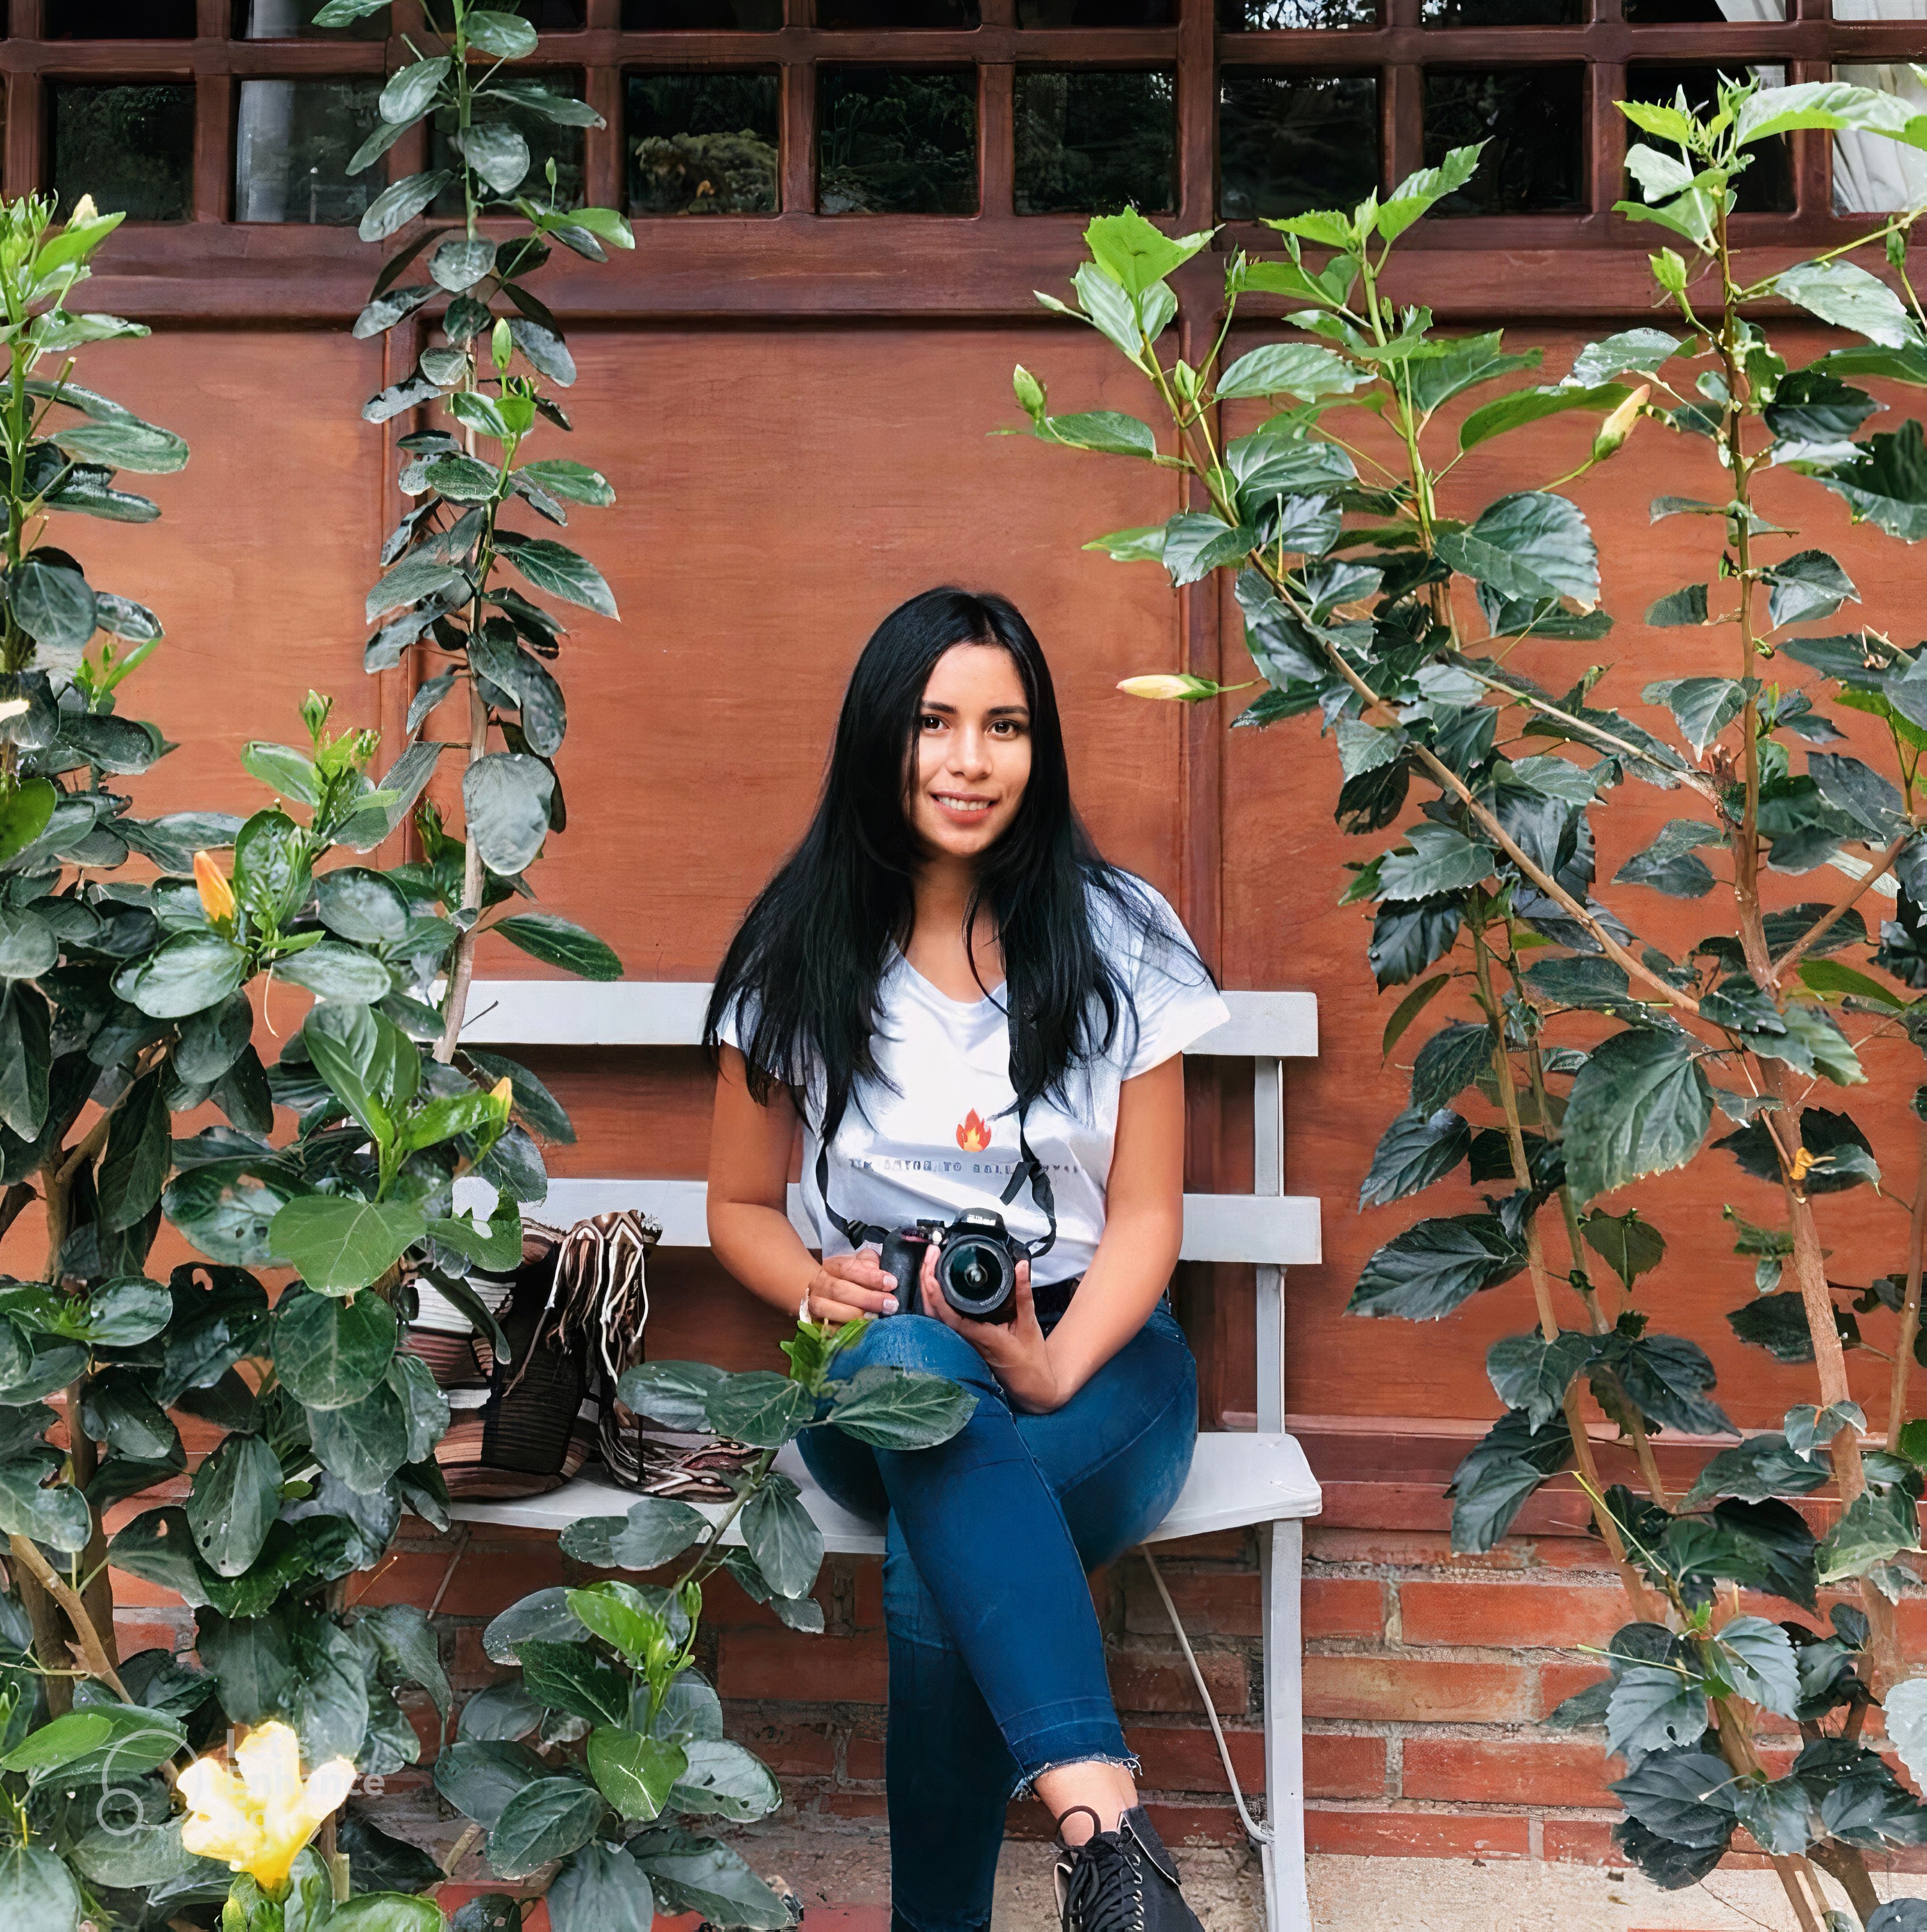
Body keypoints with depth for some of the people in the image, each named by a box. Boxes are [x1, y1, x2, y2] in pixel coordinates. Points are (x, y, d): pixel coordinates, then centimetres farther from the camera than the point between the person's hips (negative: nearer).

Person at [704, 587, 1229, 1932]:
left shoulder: (1115, 937, 1)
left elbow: (1145, 1217, 0)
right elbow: (741, 1205, 11)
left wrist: (1052, 1367, -20)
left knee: (936, 1571, -35)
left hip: (1095, 1359, 0)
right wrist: (819, 1290, -13)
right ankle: (1106, 1823, -45)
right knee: (913, 1360, -39)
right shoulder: (805, 951, 4)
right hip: (878, 1374, 1)